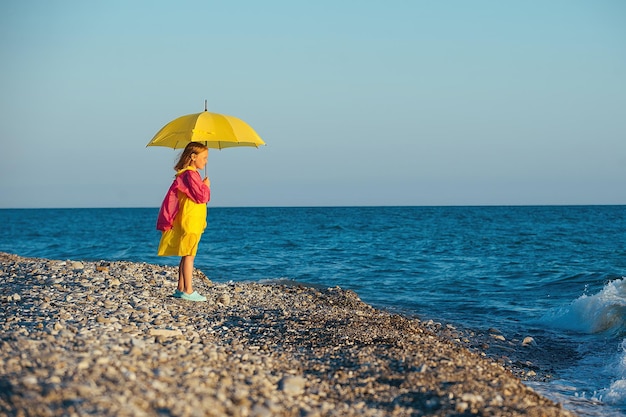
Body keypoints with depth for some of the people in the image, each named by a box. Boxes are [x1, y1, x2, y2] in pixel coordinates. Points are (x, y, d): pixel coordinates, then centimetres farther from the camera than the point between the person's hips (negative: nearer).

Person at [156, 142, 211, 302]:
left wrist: (203, 187, 13)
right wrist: (206, 186, -6)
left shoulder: (191, 174, 17)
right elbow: (201, 196, -21)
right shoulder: (190, 175, -16)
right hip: (190, 222, -10)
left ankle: (181, 289, 18)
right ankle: (188, 291, -8)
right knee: (189, 255, -9)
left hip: (192, 223, 10)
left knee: (186, 255, 13)